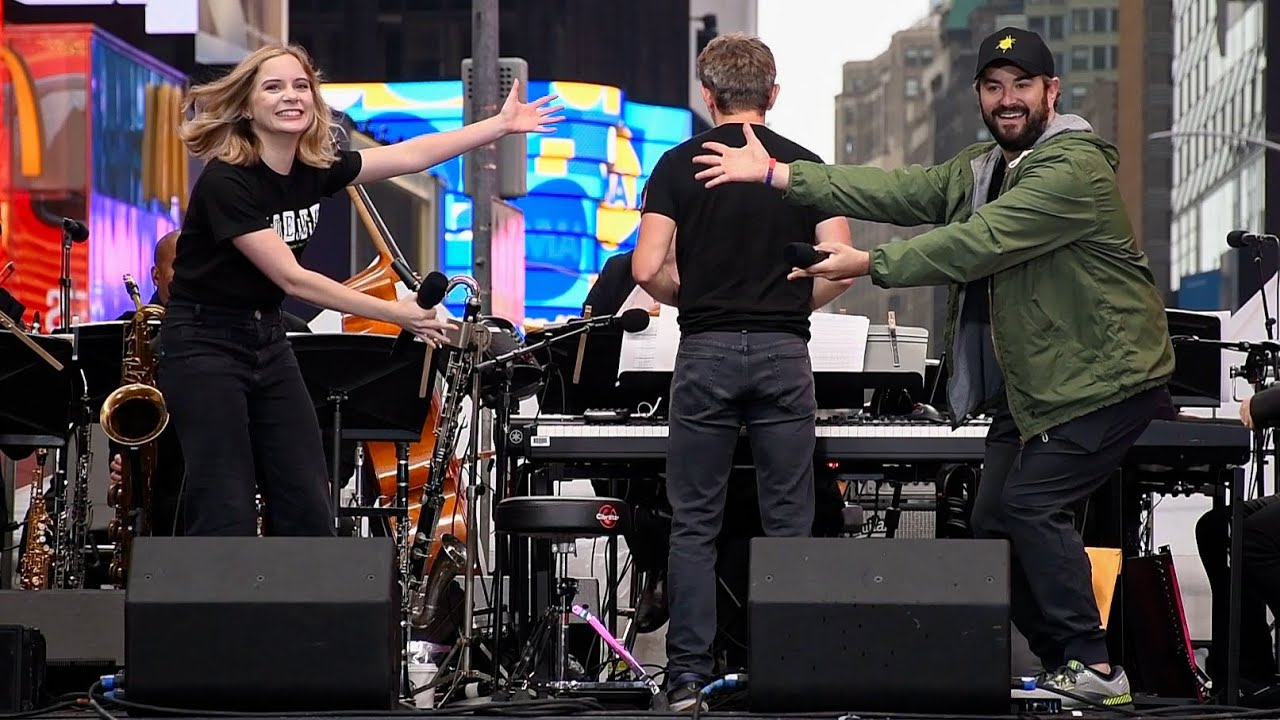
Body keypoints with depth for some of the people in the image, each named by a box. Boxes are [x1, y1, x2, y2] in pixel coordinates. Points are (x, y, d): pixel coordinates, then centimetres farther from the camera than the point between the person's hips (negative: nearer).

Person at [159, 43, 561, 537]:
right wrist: (394, 314, -22)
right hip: (204, 346, -8)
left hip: (268, 341, 8)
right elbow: (290, 278, -23)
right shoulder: (226, 182, -22)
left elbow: (412, 155, 7)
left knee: (308, 509, 5)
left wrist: (501, 124, 4)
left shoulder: (315, 170, 0)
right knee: (225, 516, -9)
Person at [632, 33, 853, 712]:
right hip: (784, 352, 1)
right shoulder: (804, 165, 5)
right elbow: (839, 266, -4)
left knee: (694, 523, 4)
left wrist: (690, 298, 12)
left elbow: (648, 269, -8)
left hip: (706, 351, -1)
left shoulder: (679, 164, 0)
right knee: (788, 523, 6)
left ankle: (688, 675, 1)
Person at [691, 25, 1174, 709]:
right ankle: (1058, 660, 13)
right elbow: (900, 191, 1)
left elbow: (977, 242, -26)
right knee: (992, 517, 7)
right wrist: (777, 173, -6)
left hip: (1106, 377, -10)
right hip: (1030, 384, 10)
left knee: (1031, 503, -18)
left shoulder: (1073, 169, -19)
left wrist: (869, 264, -23)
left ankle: (1091, 664, -11)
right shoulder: (980, 167, 11)